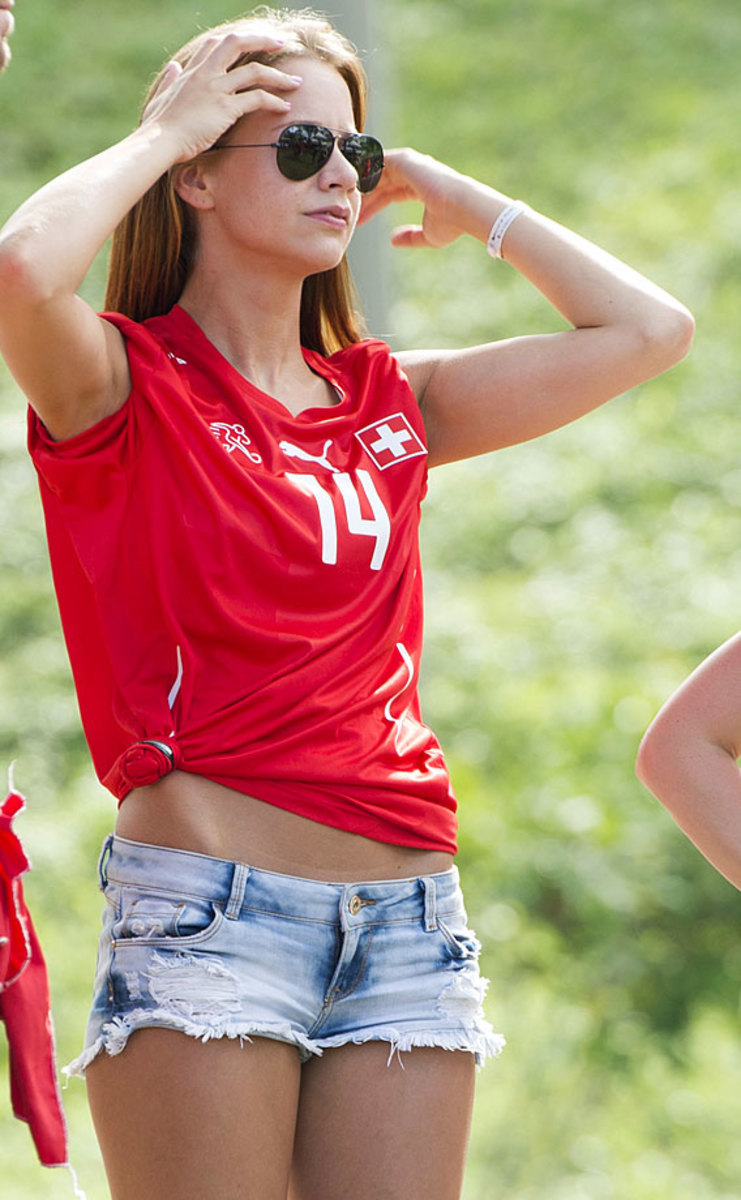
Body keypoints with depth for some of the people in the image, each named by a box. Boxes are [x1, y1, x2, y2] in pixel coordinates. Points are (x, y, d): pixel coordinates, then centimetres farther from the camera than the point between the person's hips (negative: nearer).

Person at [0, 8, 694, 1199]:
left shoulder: (386, 402, 17)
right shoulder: (126, 383, 2)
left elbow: (647, 328, 16)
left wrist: (454, 197, 18)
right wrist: (160, 132, -5)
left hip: (408, 915, 5)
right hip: (207, 907, -5)